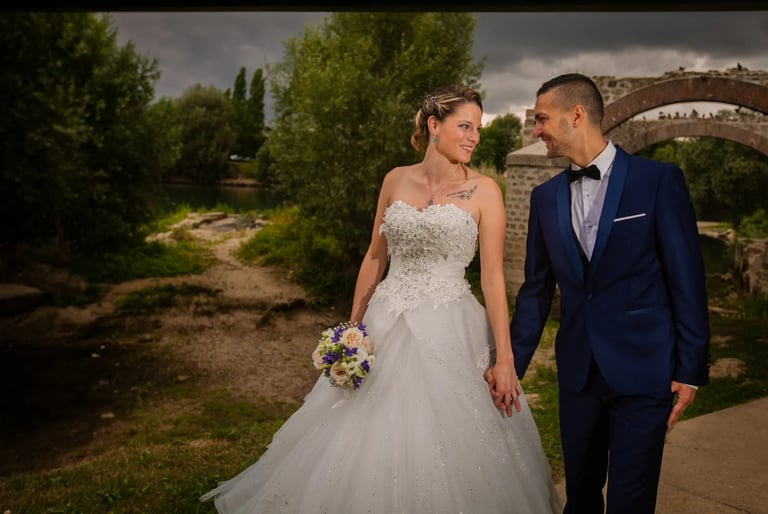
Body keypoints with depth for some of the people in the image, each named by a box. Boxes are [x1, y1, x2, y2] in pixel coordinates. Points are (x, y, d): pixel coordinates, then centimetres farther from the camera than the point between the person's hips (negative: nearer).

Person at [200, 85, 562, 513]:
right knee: (370, 442, 11)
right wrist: (353, 327, 10)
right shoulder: (396, 180, 6)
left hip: (448, 332, -3)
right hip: (386, 327, 3)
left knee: (443, 447, 3)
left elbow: (493, 276, -7)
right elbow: (375, 257, 11)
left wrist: (505, 358, -11)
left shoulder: (484, 191, -3)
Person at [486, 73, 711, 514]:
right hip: (577, 372, 4)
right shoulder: (546, 197, 6)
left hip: (642, 368, -4)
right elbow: (536, 290, 10)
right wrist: (512, 364, 7)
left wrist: (691, 370, -7)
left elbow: (687, 279, -6)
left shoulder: (659, 180, -7)